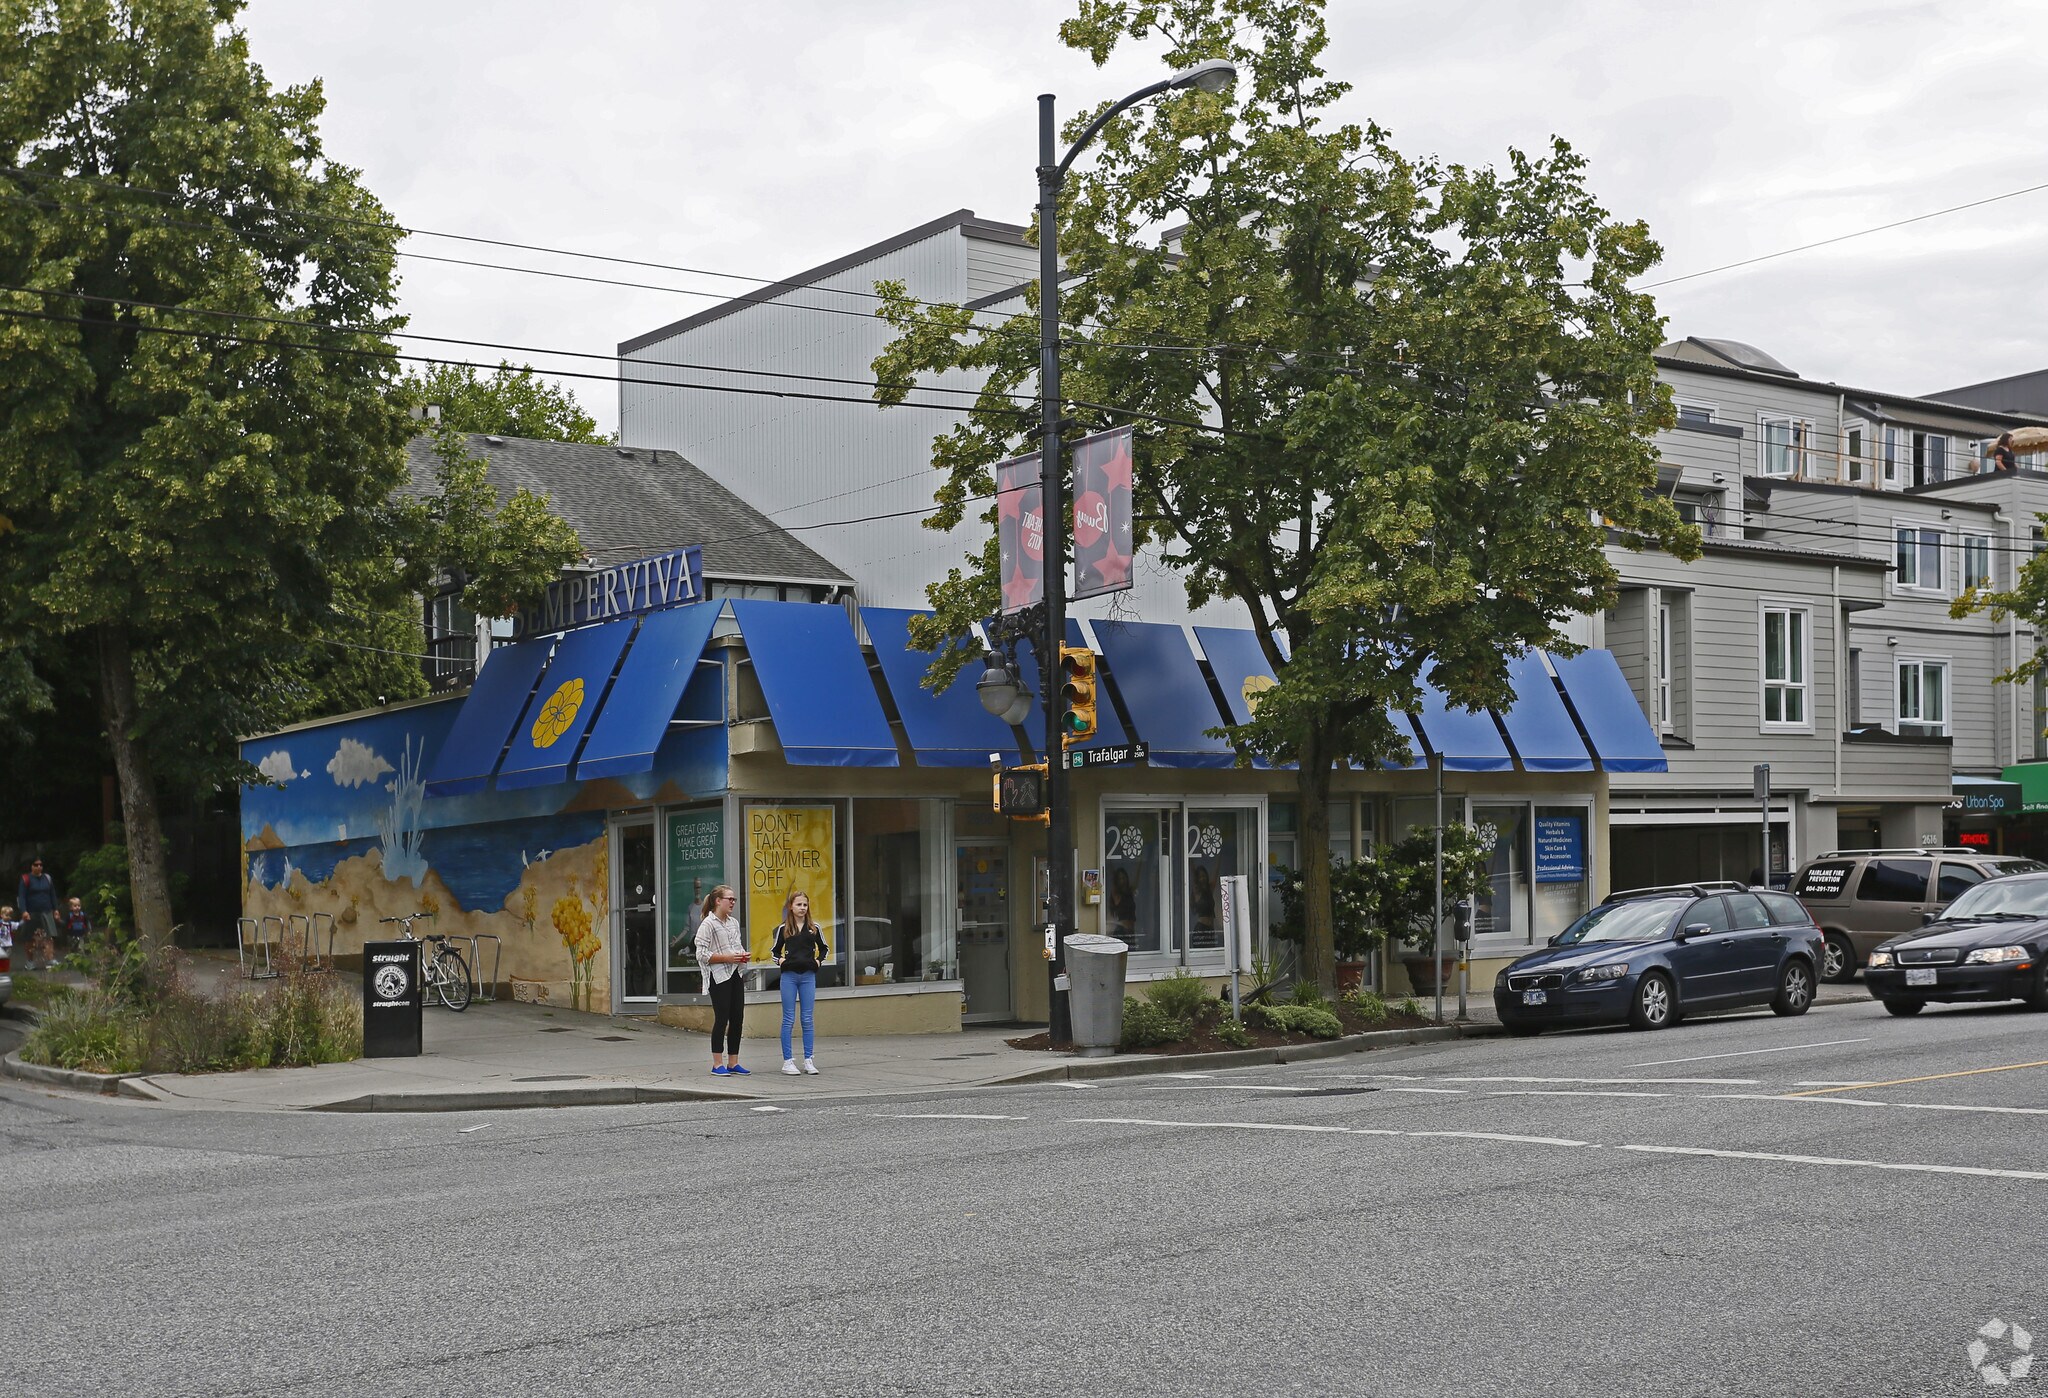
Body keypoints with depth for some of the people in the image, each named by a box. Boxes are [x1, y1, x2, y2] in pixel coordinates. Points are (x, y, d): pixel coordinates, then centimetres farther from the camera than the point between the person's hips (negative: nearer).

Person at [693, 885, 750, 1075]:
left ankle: (733, 1062, 14)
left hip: (736, 974, 7)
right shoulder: (708, 924, -8)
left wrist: (744, 955, 5)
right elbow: (702, 954, -13)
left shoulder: (734, 922, 15)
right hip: (719, 976, -7)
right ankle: (717, 1063, 1)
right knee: (722, 1018, -6)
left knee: (737, 1017, 6)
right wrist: (727, 958, -18)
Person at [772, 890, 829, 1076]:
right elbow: (775, 950, 15)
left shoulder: (814, 928, 6)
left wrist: (819, 961, 3)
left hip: (808, 976, 1)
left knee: (807, 1019, 3)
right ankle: (787, 1061, 3)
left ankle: (808, 1060, 7)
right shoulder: (784, 929, 4)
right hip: (789, 976, -1)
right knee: (788, 1019, 0)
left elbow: (824, 948, 19)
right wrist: (779, 960, -4)